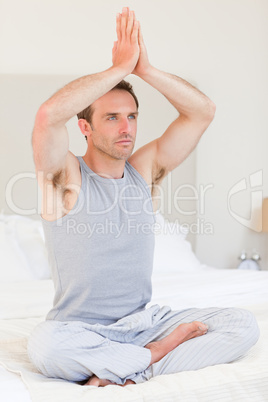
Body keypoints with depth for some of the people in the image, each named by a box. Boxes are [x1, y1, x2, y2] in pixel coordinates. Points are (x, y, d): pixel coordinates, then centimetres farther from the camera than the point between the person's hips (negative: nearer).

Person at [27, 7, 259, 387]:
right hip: (81, 329, -4)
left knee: (244, 324, -11)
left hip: (143, 323, 4)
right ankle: (162, 351, -15)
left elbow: (203, 111, 1)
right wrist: (121, 67, -21)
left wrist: (145, 69, -12)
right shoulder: (66, 176, -7)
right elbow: (49, 114, -29)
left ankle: (131, 369, -17)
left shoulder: (144, 170, 6)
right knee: (45, 345, -37)